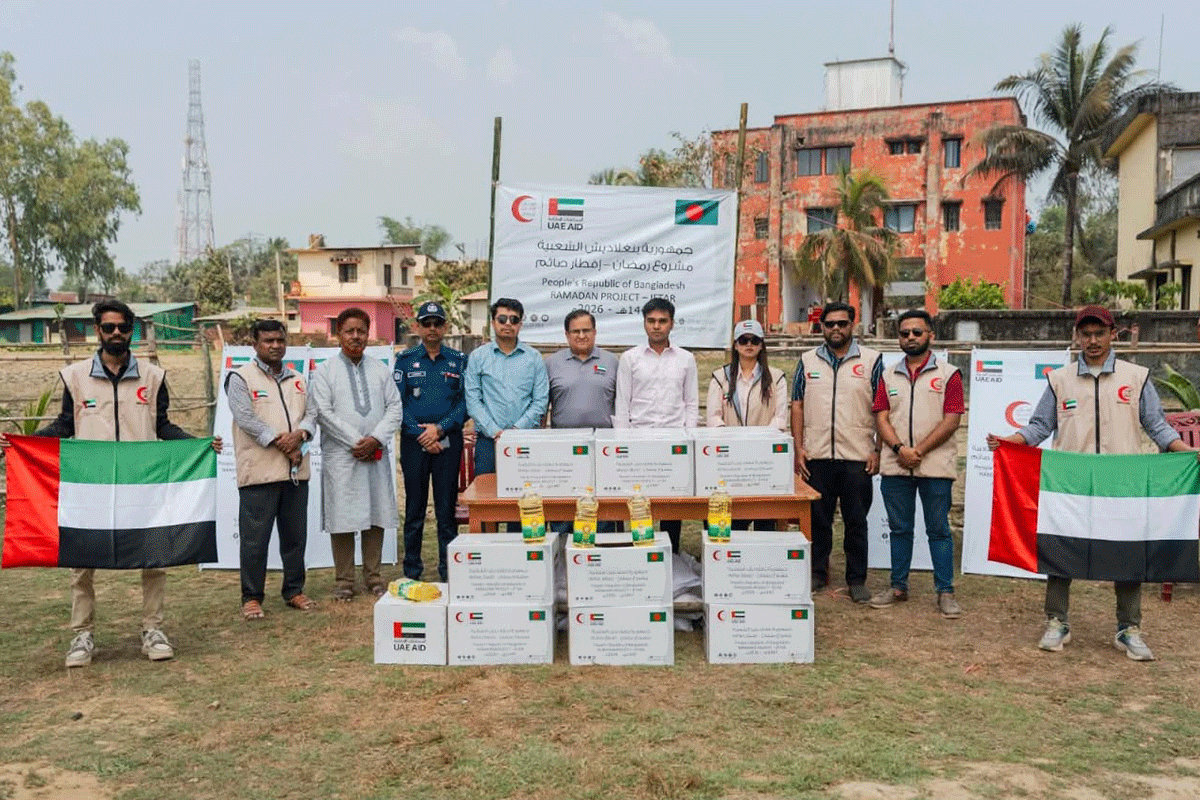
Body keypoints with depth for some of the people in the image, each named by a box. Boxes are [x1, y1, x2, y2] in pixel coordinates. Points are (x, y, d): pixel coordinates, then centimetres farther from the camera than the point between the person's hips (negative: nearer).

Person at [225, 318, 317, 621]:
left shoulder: (297, 380, 17)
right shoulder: (241, 378, 0)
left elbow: (311, 413, 9)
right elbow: (247, 419, -11)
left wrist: (299, 435, -12)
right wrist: (281, 442, -14)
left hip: (296, 471, 5)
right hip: (259, 471, -5)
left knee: (295, 535, 12)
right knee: (255, 538, -2)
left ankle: (294, 590, 24)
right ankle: (251, 597, 9)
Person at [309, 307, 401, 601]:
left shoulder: (381, 369, 12)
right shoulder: (325, 372, 3)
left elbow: (394, 407, 6)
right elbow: (325, 413, -5)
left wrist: (376, 439, -9)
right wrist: (356, 442, -11)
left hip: (376, 455, 3)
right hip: (341, 456, -3)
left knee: (377, 514, 6)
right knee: (342, 517, -2)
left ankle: (372, 576, 17)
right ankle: (344, 581, 9)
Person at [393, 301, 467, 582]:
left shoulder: (458, 360, 8)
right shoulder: (405, 360, 6)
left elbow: (465, 401, 2)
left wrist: (440, 428, -11)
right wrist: (421, 434, -9)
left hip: (448, 441, 0)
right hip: (414, 442, 0)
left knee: (447, 508, 2)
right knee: (414, 509, 5)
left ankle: (449, 572, 11)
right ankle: (412, 572, 14)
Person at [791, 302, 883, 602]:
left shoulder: (871, 360, 3)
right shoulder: (807, 361, 9)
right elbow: (797, 406, 8)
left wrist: (878, 450, -4)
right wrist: (799, 448, 1)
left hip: (857, 457, -2)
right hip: (816, 456, 2)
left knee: (856, 521, 5)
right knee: (817, 519, 9)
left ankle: (857, 579, 16)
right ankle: (817, 574, 22)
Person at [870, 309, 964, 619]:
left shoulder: (948, 375, 2)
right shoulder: (889, 377, 13)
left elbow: (952, 419, -6)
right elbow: (881, 418, 5)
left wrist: (919, 451, -13)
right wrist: (900, 449, -12)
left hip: (935, 466, -3)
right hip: (895, 466, 3)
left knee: (938, 529, 1)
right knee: (899, 528, 10)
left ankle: (945, 591, 8)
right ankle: (898, 585, 20)